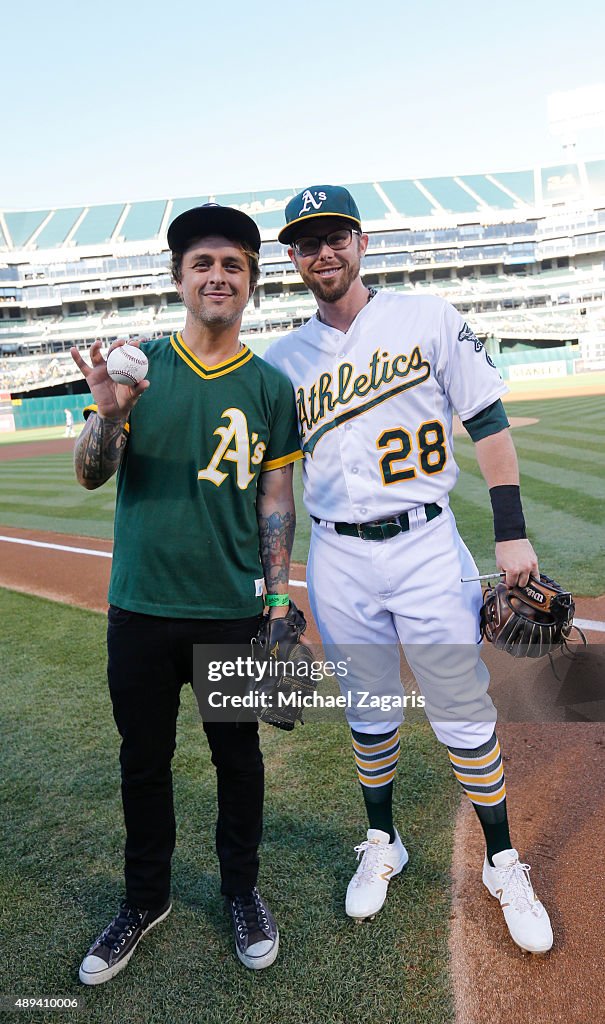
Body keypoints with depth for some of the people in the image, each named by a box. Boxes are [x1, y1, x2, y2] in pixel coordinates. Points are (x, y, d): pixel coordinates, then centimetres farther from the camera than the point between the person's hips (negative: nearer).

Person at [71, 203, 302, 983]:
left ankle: (242, 892, 37)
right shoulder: (139, 365, 2)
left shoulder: (270, 386, 2)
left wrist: (279, 601, -2)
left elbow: (276, 500, 3)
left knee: (238, 756, 14)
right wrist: (107, 414, -26)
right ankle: (145, 900, 37)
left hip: (233, 613, 0)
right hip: (140, 607, 1)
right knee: (143, 759, 15)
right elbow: (90, 476, -5)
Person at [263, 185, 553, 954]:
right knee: (367, 711, 15)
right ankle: (382, 846, 37)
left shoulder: (428, 319, 1)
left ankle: (503, 865, 28)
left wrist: (511, 533, -8)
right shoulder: (282, 359, 7)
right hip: (338, 560, 2)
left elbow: (488, 422, -1)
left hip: (427, 547, -2)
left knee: (464, 713, 7)